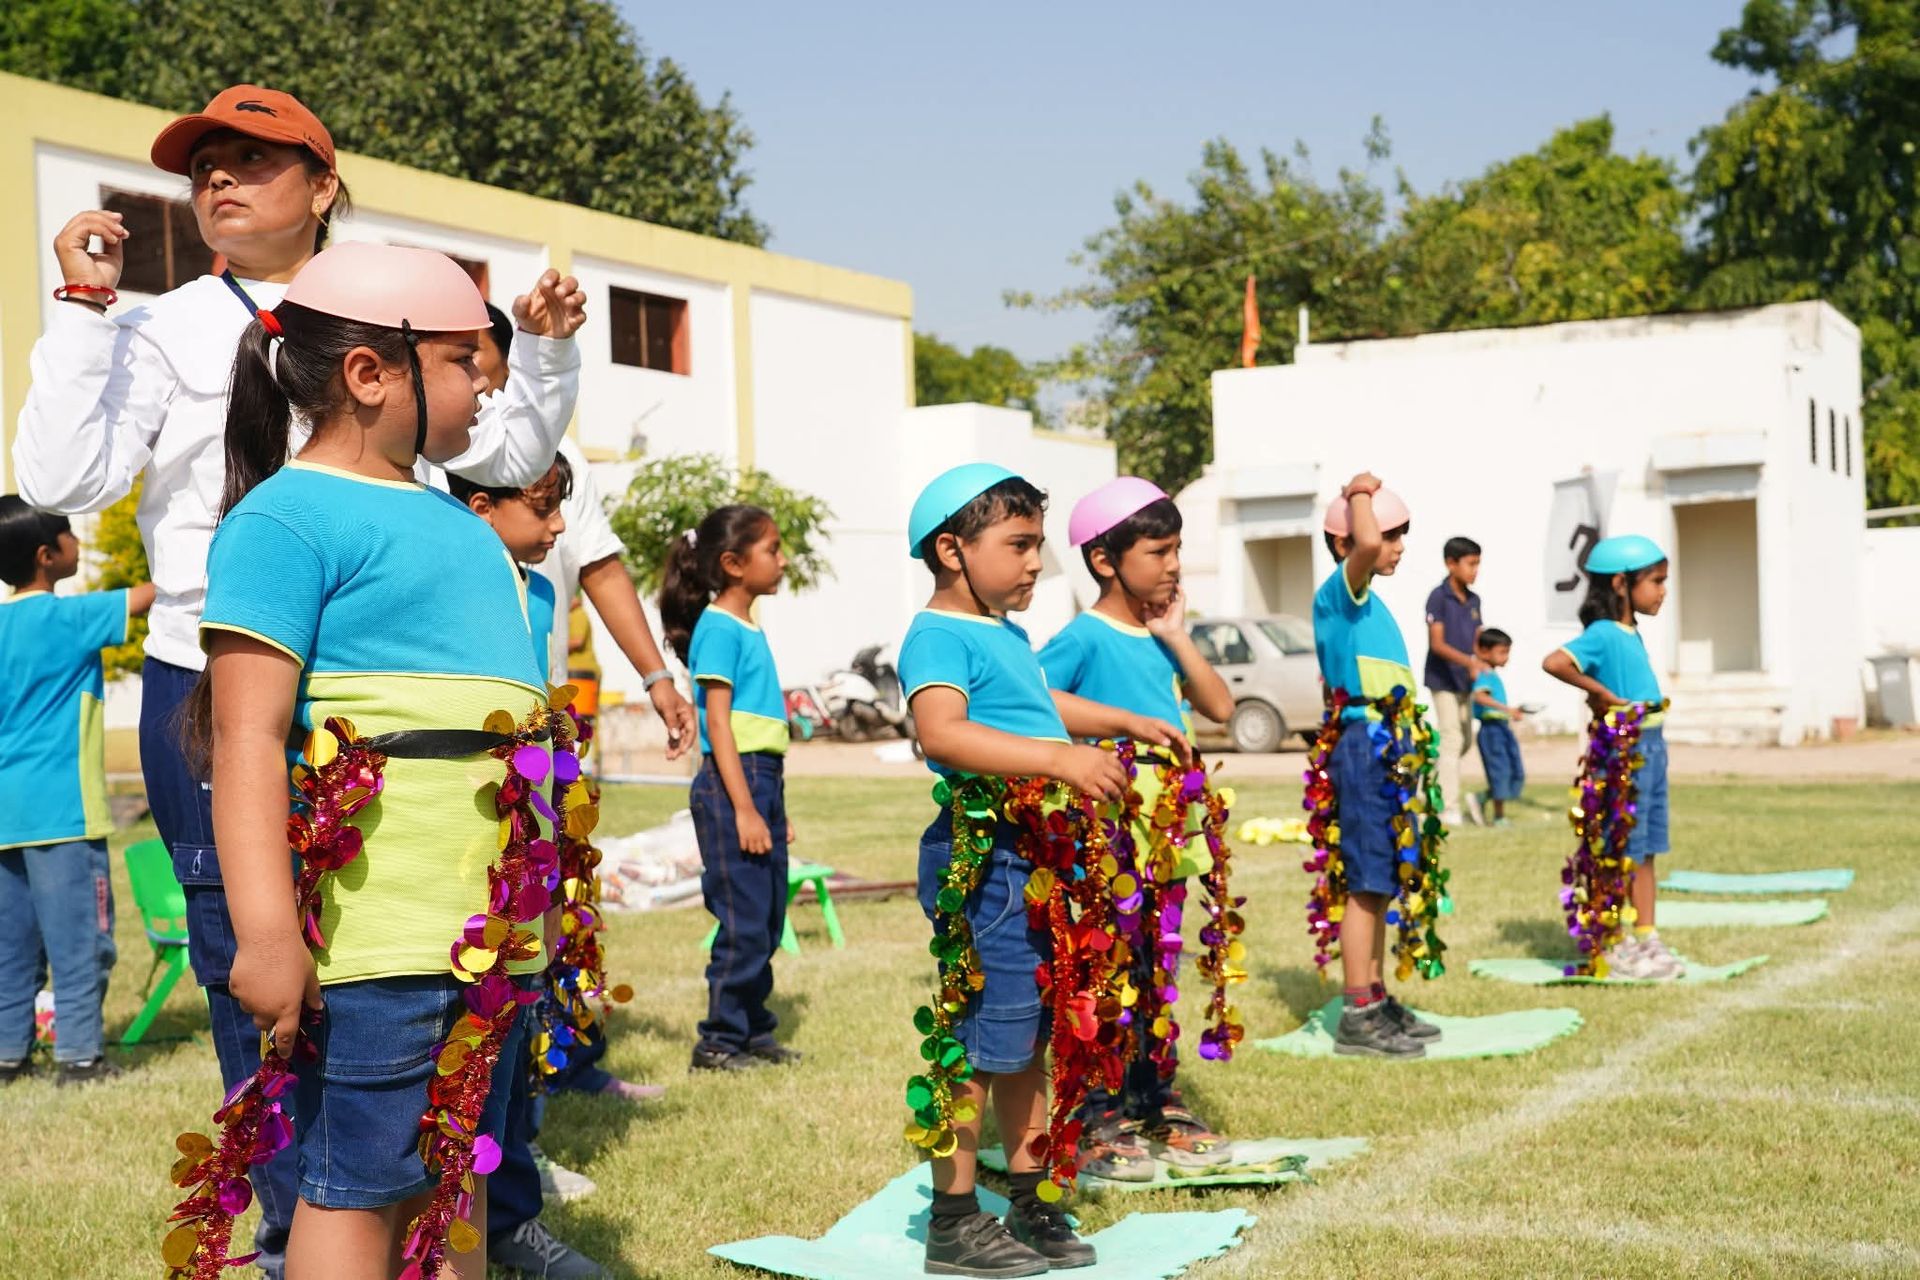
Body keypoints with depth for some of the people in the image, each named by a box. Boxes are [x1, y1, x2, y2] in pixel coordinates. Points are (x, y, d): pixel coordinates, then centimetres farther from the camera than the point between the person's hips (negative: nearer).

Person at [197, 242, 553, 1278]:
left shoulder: (455, 521, 19)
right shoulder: (287, 516, -9)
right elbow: (247, 736, -17)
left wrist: (527, 902, 27)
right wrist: (266, 932, -24)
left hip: (493, 920, 9)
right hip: (374, 925, -9)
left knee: (457, 1167, 15)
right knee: (356, 1187, -1)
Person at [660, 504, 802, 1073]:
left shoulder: (749, 629, 16)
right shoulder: (718, 628, -11)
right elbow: (718, 723, -15)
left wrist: (774, 804, 22)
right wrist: (744, 808, -20)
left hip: (761, 778, 9)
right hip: (731, 783, -9)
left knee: (768, 920, 13)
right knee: (744, 921, -6)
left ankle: (753, 1030, 23)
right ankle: (719, 1042, 2)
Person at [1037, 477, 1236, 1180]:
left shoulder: (1160, 636, 10)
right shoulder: (1085, 639, -12)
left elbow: (1220, 707, 4)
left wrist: (1176, 636, -2)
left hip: (1163, 837, 7)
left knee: (1152, 975, 15)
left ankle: (1155, 1105, 26)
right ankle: (1096, 1122, 7)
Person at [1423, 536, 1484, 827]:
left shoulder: (1473, 600, 8)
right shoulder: (1438, 597, -13)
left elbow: (1477, 640, 12)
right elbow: (1437, 644, -19)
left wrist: (1479, 665, -8)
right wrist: (1468, 661, -30)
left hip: (1465, 682, 7)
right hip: (1443, 680, -7)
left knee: (1466, 741, 12)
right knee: (1452, 740, -9)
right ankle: (1450, 808, -5)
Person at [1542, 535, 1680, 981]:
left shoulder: (1632, 633, 10)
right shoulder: (1603, 634, -16)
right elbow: (1554, 662, -31)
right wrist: (1603, 694, -22)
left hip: (1651, 746, 9)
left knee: (1647, 848, 13)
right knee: (1622, 850, -1)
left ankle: (1646, 939, 21)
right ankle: (1612, 946, 7)